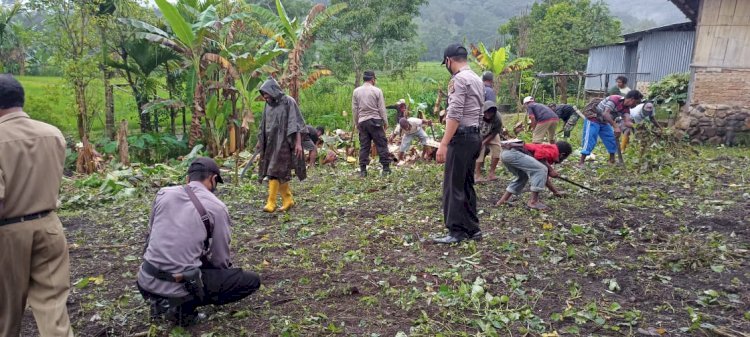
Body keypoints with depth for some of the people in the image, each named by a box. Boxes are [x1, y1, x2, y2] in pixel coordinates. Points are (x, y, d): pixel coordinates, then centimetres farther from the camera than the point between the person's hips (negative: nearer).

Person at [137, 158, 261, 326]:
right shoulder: (216, 207, -8)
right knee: (252, 280, 4)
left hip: (146, 282, 7)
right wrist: (227, 269, 22)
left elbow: (152, 232, 17)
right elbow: (220, 259, -1)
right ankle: (182, 306, -1)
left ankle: (163, 301, 15)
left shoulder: (163, 193, 4)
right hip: (180, 287, -6)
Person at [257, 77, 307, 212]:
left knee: (275, 172, -11)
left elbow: (296, 123, -12)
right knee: (280, 173, 9)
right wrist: (260, 140, 21)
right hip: (271, 143, 7)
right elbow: (264, 125, 19)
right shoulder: (268, 105, 11)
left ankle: (271, 202, -7)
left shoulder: (288, 102, -9)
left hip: (283, 142, -6)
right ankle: (288, 200, 20)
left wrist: (298, 143, -18)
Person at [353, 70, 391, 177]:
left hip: (362, 121, 3)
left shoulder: (356, 91, 5)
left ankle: (363, 170, 5)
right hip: (375, 120, -3)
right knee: (381, 144, 3)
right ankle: (386, 168, 3)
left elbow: (354, 109, 8)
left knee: (364, 146, 6)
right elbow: (382, 108, -1)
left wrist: (356, 123, 16)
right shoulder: (377, 91, -3)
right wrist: (385, 122, 7)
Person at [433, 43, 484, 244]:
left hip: (461, 137, -10)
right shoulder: (477, 79, 18)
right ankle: (472, 229, 18)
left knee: (454, 186, -4)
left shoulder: (459, 79, -13)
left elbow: (455, 115, -21)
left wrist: (443, 144, -23)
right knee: (466, 184, 14)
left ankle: (456, 231, 0)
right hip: (474, 136, 10)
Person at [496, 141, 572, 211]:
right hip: (513, 153, -10)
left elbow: (544, 177, 39)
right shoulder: (553, 150, 5)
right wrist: (550, 170, -1)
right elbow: (538, 155, -15)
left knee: (523, 176, 29)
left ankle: (503, 200, 27)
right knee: (541, 170, -8)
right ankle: (533, 201, -4)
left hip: (506, 153, 10)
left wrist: (556, 192, 47)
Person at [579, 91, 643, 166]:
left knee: (612, 140, 6)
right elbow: (605, 114, -38)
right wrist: (616, 126, -42)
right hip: (592, 119, -9)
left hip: (604, 122, 9)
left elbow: (627, 122, -15)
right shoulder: (615, 99, -27)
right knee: (589, 140, -14)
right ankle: (581, 163, -14)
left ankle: (612, 161, 18)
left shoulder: (626, 108, -2)